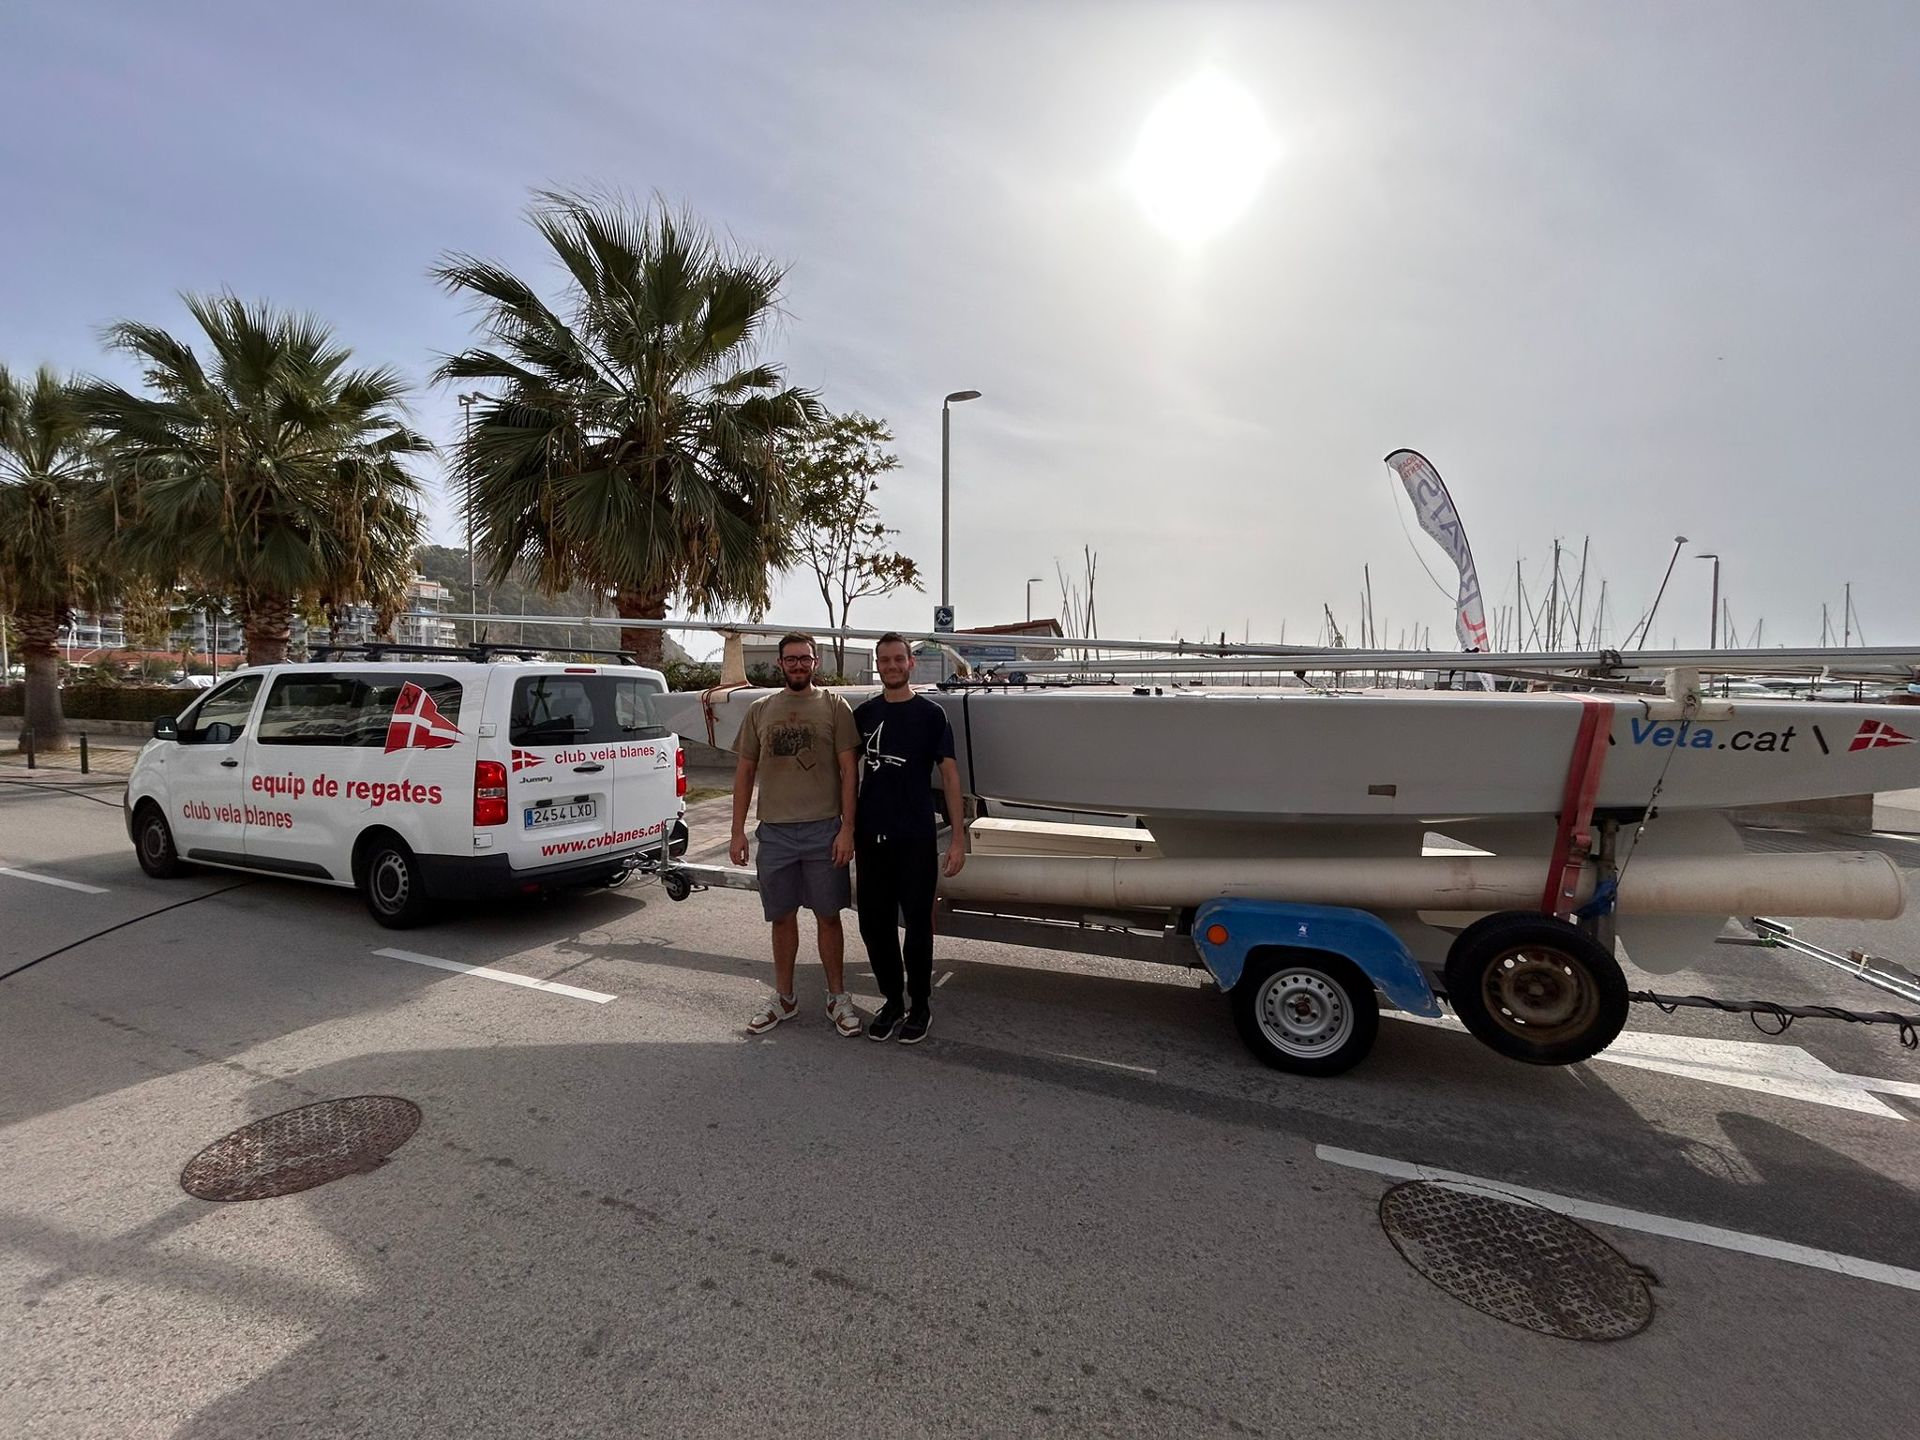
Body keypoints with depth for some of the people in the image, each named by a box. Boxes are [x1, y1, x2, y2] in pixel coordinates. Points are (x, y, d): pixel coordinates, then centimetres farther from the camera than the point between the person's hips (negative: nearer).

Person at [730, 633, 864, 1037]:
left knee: (828, 916, 7)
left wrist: (847, 829, -9)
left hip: (823, 830, -2)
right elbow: (744, 773, 10)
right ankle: (783, 998, 28)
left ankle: (837, 997, 22)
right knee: (782, 917, 13)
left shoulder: (834, 707, 0)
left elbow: (848, 771, -3)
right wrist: (738, 832, 5)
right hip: (774, 832, 2)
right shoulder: (759, 710, 8)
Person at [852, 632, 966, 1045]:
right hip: (871, 836, 4)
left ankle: (920, 1006, 22)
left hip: (916, 839, -3)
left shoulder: (930, 714, -2)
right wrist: (846, 830, 9)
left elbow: (949, 775, -4)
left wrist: (958, 837, -9)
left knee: (917, 923, 4)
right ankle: (892, 1001, 27)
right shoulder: (864, 713, 8)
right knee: (874, 924, 9)